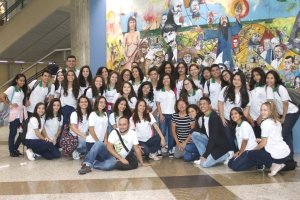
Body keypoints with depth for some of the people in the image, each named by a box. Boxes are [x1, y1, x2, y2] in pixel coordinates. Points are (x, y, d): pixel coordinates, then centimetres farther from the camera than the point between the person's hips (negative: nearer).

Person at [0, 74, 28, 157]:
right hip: (14, 114, -7)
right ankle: (11, 151, 11)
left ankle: (15, 148, 20)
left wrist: (26, 103, -4)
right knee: (13, 133, 0)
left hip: (22, 113, 7)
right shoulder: (12, 88, -5)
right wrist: (9, 105, -12)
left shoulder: (22, 90, 16)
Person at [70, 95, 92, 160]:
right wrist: (84, 136, -28)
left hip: (85, 136, 6)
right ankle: (76, 151, -4)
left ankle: (78, 151, -1)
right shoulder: (75, 114, -6)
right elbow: (73, 128, -16)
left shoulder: (90, 114, 7)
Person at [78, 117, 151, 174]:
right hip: (108, 153, 2)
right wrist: (121, 158, -23)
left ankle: (93, 164, -13)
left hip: (116, 159, -2)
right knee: (99, 143, -30)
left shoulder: (133, 134, -8)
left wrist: (142, 163, 1)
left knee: (109, 165, -38)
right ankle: (87, 164, -33)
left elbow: (137, 149, 0)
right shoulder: (114, 132, -5)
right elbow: (109, 147, -14)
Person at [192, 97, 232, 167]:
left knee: (204, 164, -21)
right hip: (211, 142, 8)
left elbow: (213, 137, -25)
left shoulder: (214, 117, -22)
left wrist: (205, 155, -24)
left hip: (221, 145, -8)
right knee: (194, 134, -5)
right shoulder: (203, 117, 5)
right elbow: (202, 132, 12)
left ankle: (227, 155, -1)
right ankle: (203, 157, 0)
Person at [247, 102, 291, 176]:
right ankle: (277, 164, 12)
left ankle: (273, 165, -3)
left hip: (278, 155, -8)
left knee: (250, 154, 6)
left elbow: (263, 143, -9)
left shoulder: (265, 123, -11)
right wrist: (262, 140, 23)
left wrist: (254, 149, 7)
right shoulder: (277, 121, 12)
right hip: (286, 152, 8)